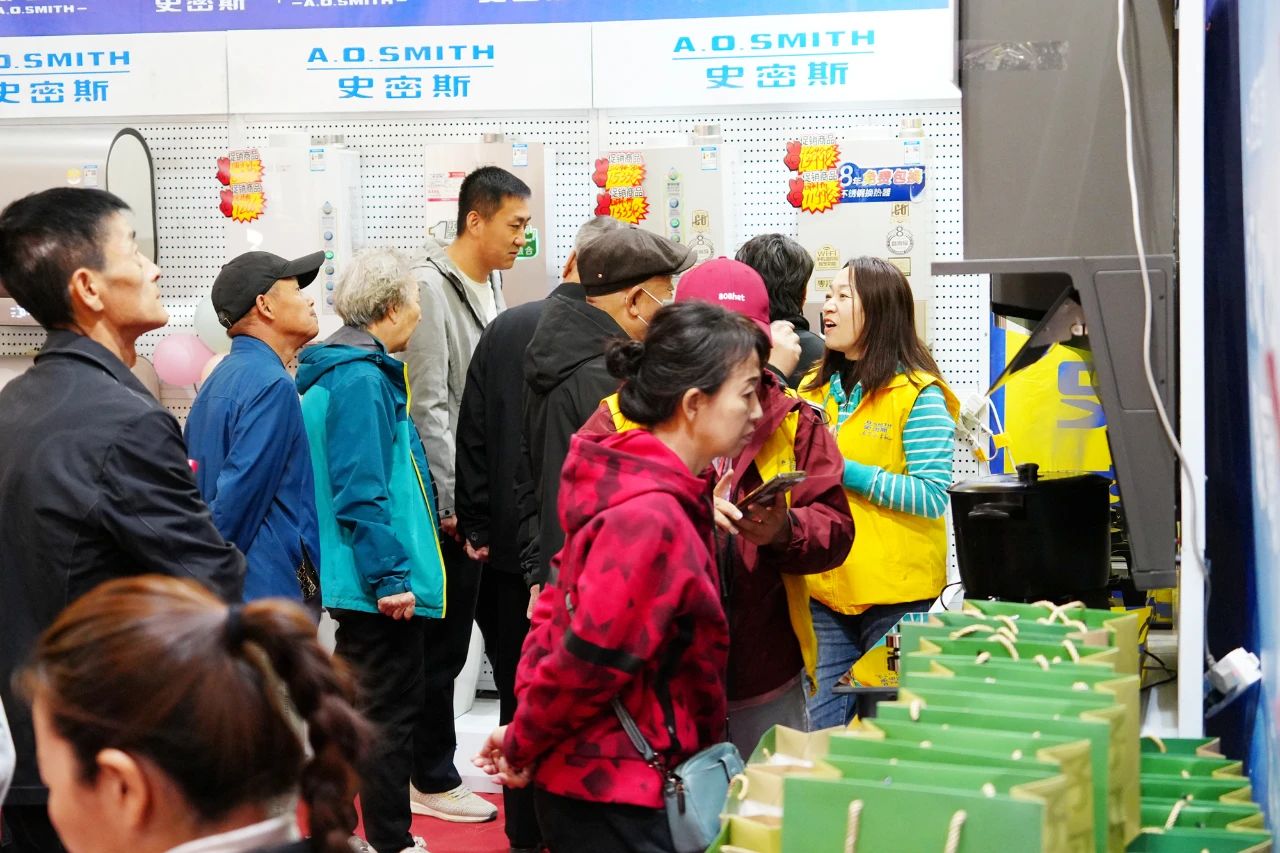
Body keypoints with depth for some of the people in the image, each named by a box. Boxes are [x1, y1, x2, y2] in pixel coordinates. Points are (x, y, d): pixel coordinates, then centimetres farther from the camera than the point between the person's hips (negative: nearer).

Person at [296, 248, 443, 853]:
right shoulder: (362, 379, -17)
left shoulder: (338, 372, 14)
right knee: (392, 709, -1)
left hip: (350, 580, 11)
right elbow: (361, 491, -23)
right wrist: (390, 576, -22)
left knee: (359, 703, 18)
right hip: (379, 584, -11)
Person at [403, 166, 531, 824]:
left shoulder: (494, 284, 12)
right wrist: (458, 502, -18)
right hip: (453, 503, -8)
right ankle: (433, 780, 14)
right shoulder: (431, 287, -14)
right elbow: (428, 406, -18)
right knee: (444, 640, 2)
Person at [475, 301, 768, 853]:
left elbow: (563, 598, 11)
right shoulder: (653, 517, -25)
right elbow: (590, 660, -24)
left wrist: (526, 735, 7)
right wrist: (523, 747, -9)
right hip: (612, 796, -9)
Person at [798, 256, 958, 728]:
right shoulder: (814, 389, 11)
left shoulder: (918, 395, -8)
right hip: (822, 589, 6)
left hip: (895, 594, -6)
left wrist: (844, 472, -18)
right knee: (820, 733, 8)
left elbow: (931, 496, -15)